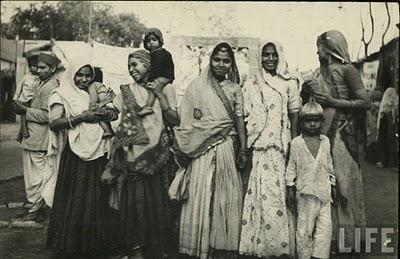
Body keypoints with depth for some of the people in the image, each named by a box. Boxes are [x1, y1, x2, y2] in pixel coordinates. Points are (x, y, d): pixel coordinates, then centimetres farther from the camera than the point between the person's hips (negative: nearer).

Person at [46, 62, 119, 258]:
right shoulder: (63, 95, 2)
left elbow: (115, 114, 12)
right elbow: (53, 123, -11)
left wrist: (103, 112, -8)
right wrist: (81, 117, -16)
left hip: (98, 153, 5)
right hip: (76, 154, -5)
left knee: (97, 199, 9)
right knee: (76, 200, -2)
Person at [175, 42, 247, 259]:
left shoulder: (235, 90, 11)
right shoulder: (197, 86, 6)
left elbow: (239, 121, 8)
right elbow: (187, 120, 2)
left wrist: (243, 150, 0)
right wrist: (184, 150, -7)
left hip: (226, 149, 2)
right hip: (202, 151, -2)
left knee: (226, 197, 3)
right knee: (200, 197, -2)